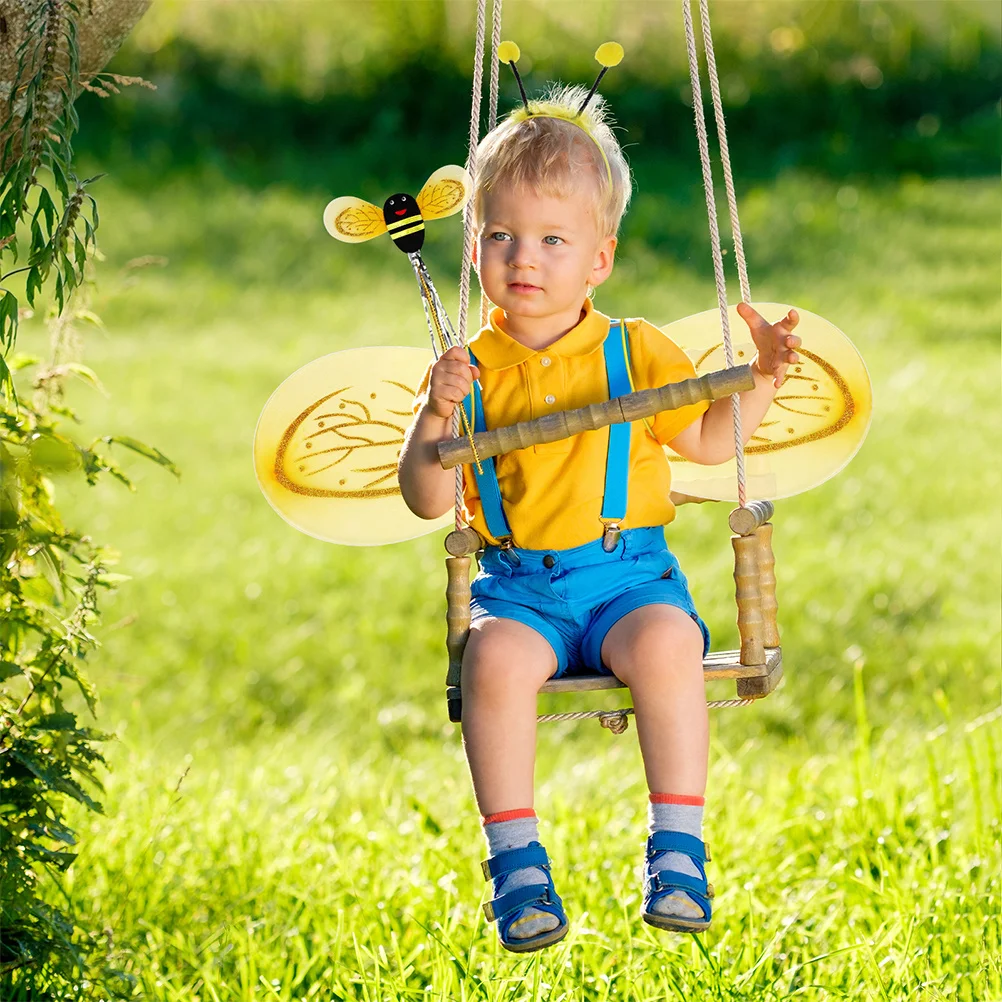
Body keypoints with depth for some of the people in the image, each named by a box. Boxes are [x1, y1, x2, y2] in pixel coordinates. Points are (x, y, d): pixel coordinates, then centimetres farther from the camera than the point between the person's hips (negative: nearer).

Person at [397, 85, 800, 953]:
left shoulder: (635, 353, 7)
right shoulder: (473, 370, 5)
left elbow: (707, 441, 17)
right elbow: (428, 500, 2)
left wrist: (762, 379, 2)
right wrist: (436, 416, -15)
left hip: (627, 571, 0)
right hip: (519, 584, 0)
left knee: (665, 644, -33)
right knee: (495, 656, -33)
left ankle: (678, 850, -24)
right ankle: (517, 864, -24)